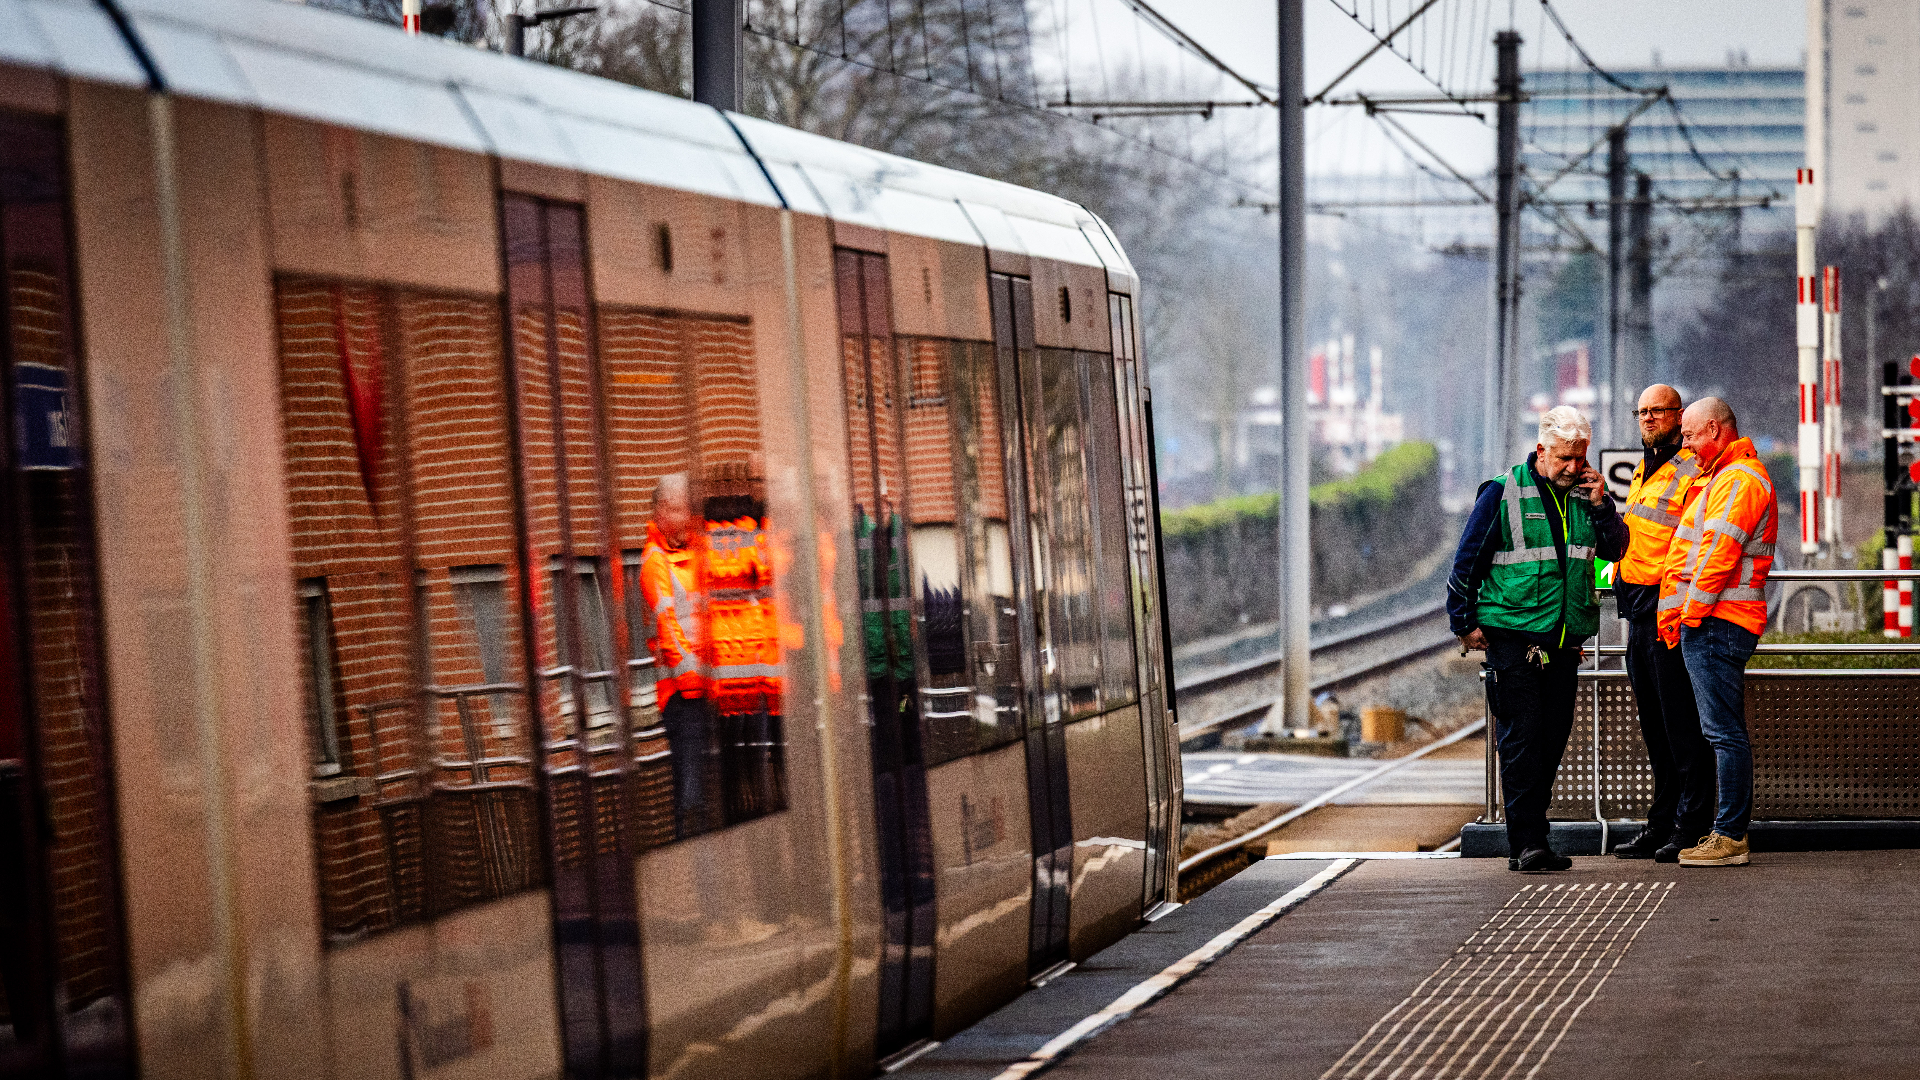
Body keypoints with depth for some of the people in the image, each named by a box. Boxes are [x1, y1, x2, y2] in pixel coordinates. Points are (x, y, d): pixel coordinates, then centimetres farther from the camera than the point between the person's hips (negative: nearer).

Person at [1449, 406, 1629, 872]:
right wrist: (1465, 623, -3)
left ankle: (1526, 836, 16)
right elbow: (1467, 562, -1)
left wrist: (1601, 505, -2)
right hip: (1513, 637, -6)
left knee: (1553, 737, 7)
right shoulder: (1502, 493, -5)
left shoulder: (1583, 493, 10)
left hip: (1563, 641, 6)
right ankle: (1527, 842, -10)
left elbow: (1616, 550, 13)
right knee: (1521, 738, -9)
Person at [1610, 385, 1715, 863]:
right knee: (1654, 728, 13)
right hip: (1639, 612, 9)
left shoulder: (1692, 472, -9)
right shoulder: (1644, 470, 19)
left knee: (1682, 724, -7)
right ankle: (1661, 824, 19)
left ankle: (1691, 827, -4)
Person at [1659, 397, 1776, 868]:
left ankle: (1729, 838, -10)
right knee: (1724, 731, 12)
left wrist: (1689, 614, -14)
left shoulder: (1739, 480, -12)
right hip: (1710, 622, 11)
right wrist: (1679, 615, 17)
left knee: (1724, 731, -10)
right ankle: (1730, 831, 16)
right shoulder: (1721, 478, 23)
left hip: (1716, 622, -11)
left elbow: (1719, 552, -19)